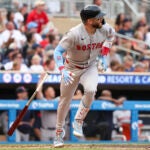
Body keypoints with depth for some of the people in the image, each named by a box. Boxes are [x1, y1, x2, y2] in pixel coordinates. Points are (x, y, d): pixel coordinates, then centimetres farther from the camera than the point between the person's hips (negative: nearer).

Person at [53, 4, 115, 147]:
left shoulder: (105, 29, -16)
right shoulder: (74, 34, -30)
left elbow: (111, 35, 11)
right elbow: (58, 51, -27)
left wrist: (103, 55, 5)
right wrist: (63, 71, -40)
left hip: (90, 67, 2)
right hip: (71, 69, -2)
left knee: (90, 90, -27)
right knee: (65, 100, 7)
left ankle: (78, 122, -7)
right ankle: (59, 132, 29)